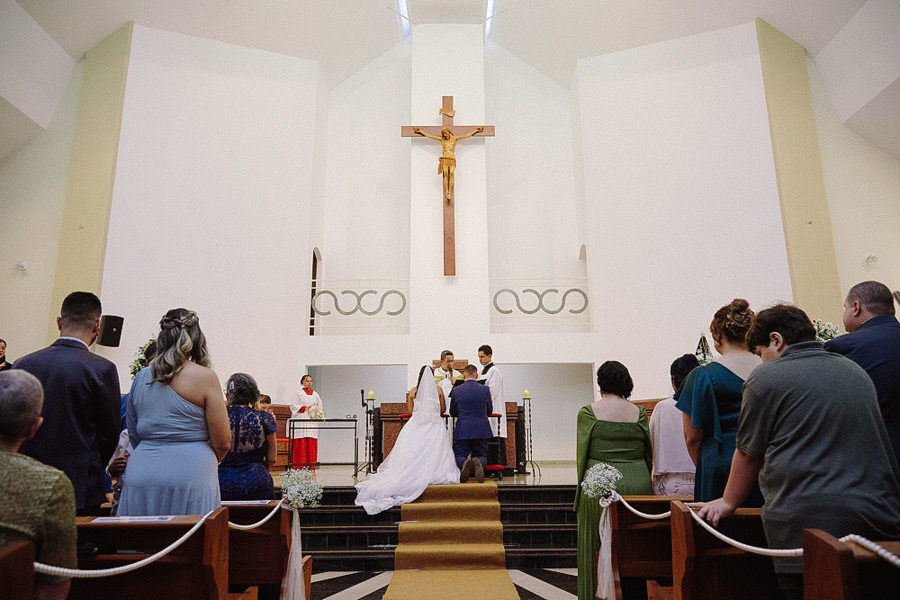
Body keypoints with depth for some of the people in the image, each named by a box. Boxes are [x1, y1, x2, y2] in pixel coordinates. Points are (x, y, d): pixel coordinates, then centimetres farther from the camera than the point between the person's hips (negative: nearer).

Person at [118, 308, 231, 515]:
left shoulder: (141, 378, 7)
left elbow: (133, 436, 17)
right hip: (188, 477, -5)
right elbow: (223, 443, -6)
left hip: (140, 475, 5)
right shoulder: (204, 377, -8)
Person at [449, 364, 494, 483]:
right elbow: (489, 411, 13)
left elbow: (452, 413, 9)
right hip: (481, 430, 1)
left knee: (458, 456, 12)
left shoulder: (456, 391, -3)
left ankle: (464, 463, -25)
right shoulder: (485, 390, -1)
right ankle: (478, 463, -24)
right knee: (481, 456, 13)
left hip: (462, 431, 0)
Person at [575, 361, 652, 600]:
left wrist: (583, 482, 9)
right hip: (637, 483, 3)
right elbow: (649, 453, 8)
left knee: (596, 545, 8)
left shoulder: (588, 412, -5)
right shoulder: (639, 412, 3)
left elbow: (581, 452, -3)